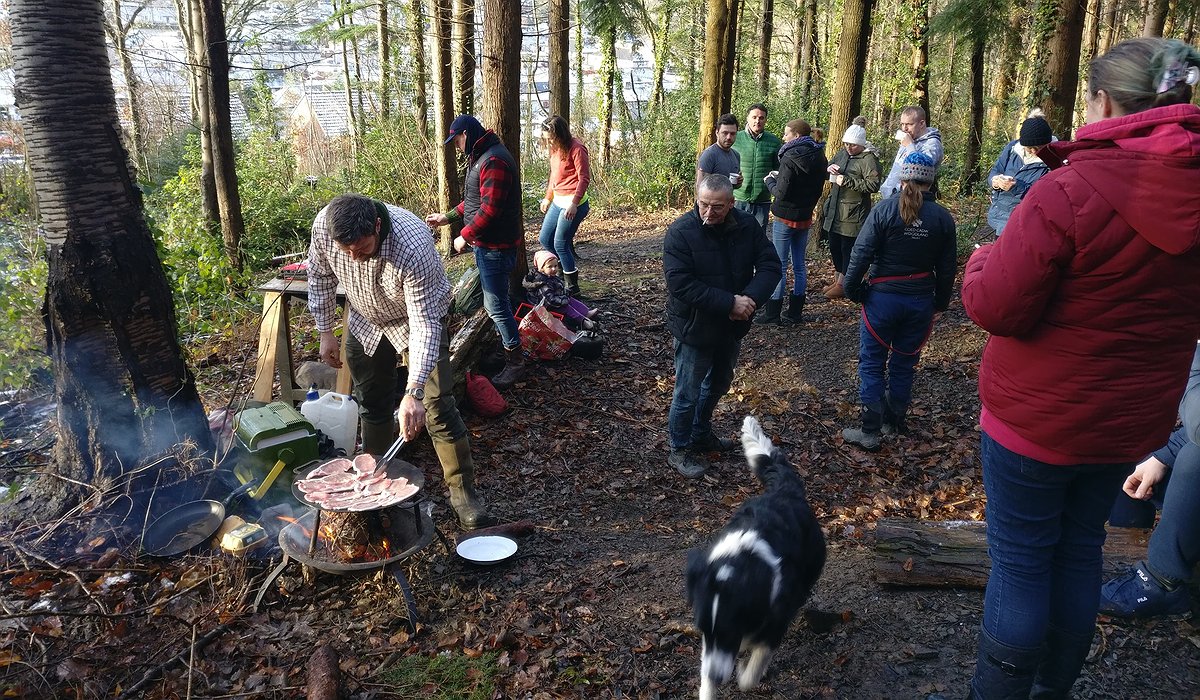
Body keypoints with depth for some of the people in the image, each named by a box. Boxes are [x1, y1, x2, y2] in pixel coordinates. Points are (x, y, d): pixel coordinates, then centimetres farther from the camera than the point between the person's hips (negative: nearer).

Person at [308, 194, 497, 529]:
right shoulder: (323, 225, -27)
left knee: (437, 407, -12)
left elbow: (424, 325, -41)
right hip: (365, 320, 5)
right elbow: (321, 277, -5)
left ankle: (462, 491, 0)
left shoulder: (413, 248, -42)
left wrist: (413, 392, -47)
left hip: (420, 316, -4)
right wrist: (325, 332, -1)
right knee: (372, 405, 13)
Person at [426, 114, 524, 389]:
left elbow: (490, 210, -26)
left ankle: (515, 361, 5)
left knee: (496, 305, -6)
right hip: (487, 243, 11)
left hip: (495, 247, -11)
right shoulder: (481, 157, 15)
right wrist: (447, 217, 18)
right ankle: (504, 346, 31)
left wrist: (465, 237, -16)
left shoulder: (494, 161, -21)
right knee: (495, 301, 19)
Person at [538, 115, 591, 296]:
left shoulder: (576, 148, -15)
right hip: (558, 201, 10)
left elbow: (584, 178, -18)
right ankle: (571, 267, 29)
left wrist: (574, 203, -25)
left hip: (573, 204, -10)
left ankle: (572, 286, 9)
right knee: (544, 239, 13)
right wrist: (548, 198, 27)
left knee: (560, 244, -5)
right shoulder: (555, 148, 11)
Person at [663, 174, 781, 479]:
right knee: (688, 393, 6)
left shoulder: (747, 226, -7)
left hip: (732, 327, 6)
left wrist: (750, 298, -26)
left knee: (718, 384, 24)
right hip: (694, 328, -6)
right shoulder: (680, 231, -21)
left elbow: (770, 266, -7)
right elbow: (680, 283, -28)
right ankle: (679, 450, 26)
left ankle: (701, 435, 47)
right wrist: (729, 303, -30)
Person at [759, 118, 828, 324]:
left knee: (779, 266, -2)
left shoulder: (790, 159, -18)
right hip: (805, 217, 7)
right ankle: (795, 312, 17)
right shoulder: (818, 158, 6)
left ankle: (773, 313, 2)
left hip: (785, 218, -7)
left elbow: (781, 192, -19)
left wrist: (770, 180, 0)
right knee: (799, 265, 11)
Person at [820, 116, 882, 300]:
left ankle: (843, 284, 11)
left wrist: (847, 181, -22)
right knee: (834, 245, 15)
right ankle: (837, 279, 30)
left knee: (848, 248, 1)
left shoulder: (869, 159, -13)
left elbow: (873, 185, -20)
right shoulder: (843, 152, 9)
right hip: (835, 209, 8)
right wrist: (830, 168, -2)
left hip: (854, 212, -8)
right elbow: (829, 165, 23)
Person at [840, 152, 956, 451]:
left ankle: (870, 431, 6)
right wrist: (940, 303, 17)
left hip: (883, 297, -3)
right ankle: (895, 421, 31)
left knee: (872, 363, 6)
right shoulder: (943, 218, 0)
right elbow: (947, 267, 6)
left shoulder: (884, 210, -11)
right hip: (921, 301, 3)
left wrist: (851, 290, -3)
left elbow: (861, 254, -14)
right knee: (904, 363, 17)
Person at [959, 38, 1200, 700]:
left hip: (1036, 417, -6)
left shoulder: (1071, 191, -23)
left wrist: (983, 260, -3)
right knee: (1079, 547, 21)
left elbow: (994, 307, -22)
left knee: (1021, 559, 7)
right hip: (1130, 420, 6)